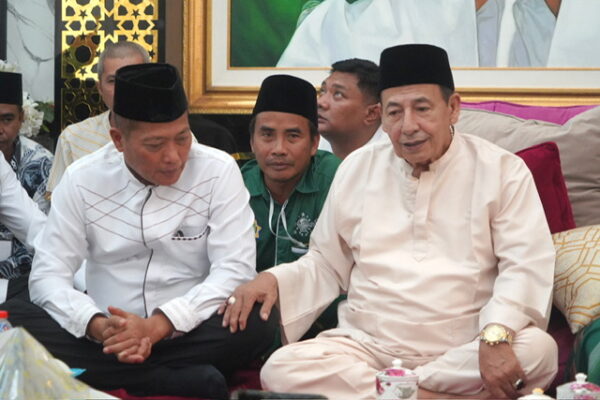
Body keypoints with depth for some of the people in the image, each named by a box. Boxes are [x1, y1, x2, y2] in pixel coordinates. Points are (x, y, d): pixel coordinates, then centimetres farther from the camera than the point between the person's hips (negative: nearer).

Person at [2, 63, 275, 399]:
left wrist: (159, 324, -25)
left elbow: (235, 270, -12)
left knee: (258, 322, -31)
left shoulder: (219, 171, -5)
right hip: (105, 337, 3)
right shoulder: (82, 179, -1)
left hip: (189, 335, -2)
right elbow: (48, 275, -3)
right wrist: (98, 326, -24)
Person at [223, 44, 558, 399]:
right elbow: (327, 264, 18)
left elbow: (527, 264, -11)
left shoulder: (502, 170, 0)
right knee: (281, 370, -25)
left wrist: (496, 336, -29)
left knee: (538, 350, -33)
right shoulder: (357, 169, 10)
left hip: (464, 353, -2)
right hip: (367, 346, 2)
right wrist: (275, 279, -2)